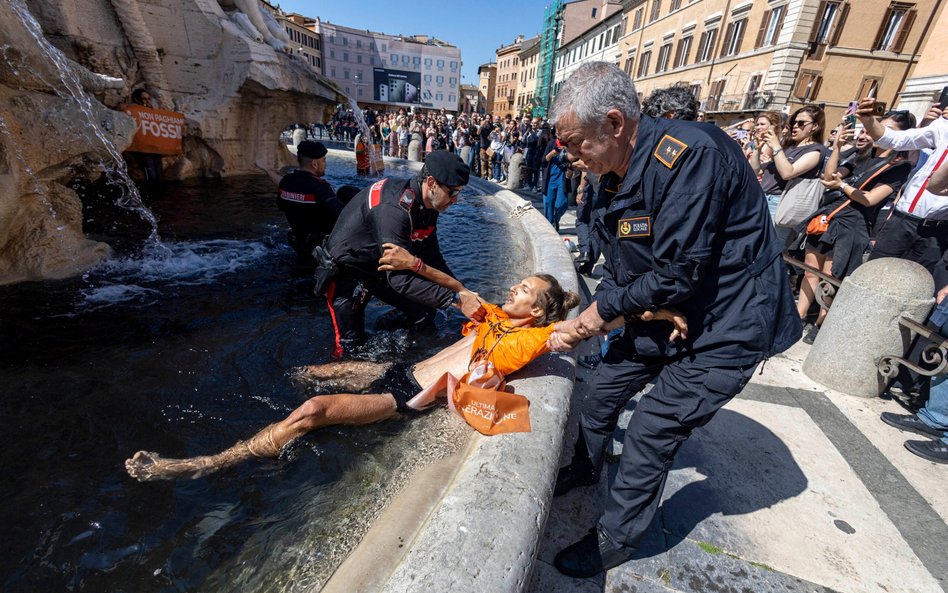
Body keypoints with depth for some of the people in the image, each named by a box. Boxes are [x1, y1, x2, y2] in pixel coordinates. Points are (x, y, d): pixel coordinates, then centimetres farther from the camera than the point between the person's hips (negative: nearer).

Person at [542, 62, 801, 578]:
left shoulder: (690, 155, -27)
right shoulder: (616, 176, 1)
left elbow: (677, 275, -27)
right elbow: (617, 270, 4)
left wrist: (604, 310, -13)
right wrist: (581, 325, -7)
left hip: (724, 326, -8)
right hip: (661, 312, 8)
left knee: (650, 432, -3)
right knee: (603, 391, 14)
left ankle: (615, 540, 22)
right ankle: (583, 469, 42)